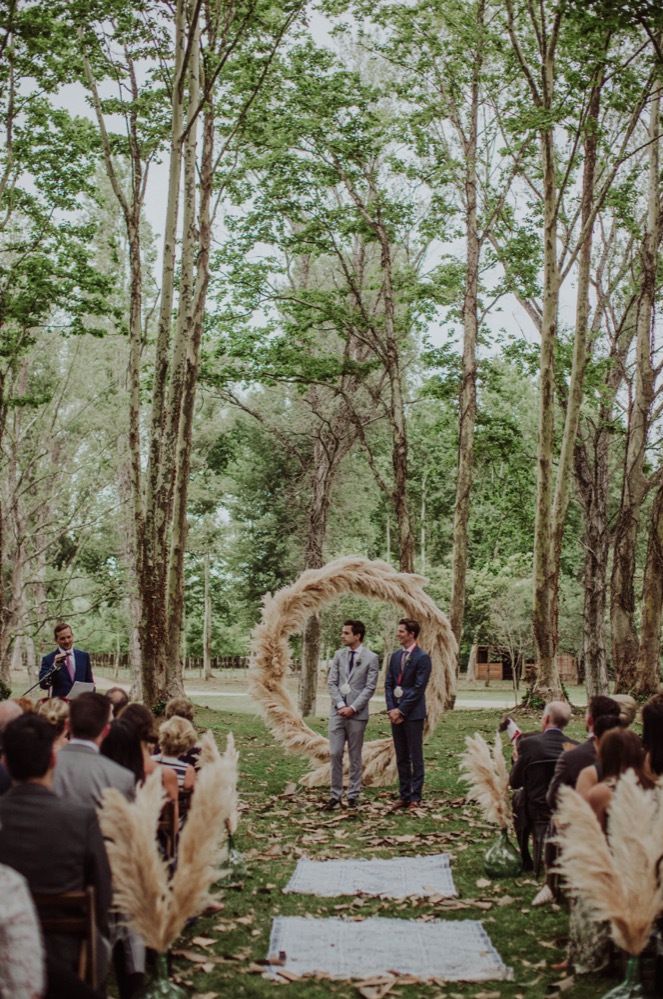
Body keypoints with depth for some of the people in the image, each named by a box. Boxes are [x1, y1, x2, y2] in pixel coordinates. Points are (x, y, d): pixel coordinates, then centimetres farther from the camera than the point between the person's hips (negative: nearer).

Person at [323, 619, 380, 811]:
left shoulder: (371, 658, -3)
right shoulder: (339, 655, 8)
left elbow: (370, 687, -7)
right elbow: (332, 682, 6)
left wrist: (353, 708, -13)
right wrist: (340, 705, -7)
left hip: (357, 713, -3)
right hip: (338, 711, 3)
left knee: (355, 756, 5)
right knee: (335, 753, -1)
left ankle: (353, 795, 13)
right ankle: (335, 795, 6)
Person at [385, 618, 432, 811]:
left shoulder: (422, 657, -9)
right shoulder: (395, 656, 12)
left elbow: (418, 688, -13)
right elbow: (388, 684, 10)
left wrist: (401, 710, -14)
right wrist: (391, 708, -3)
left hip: (413, 714, -6)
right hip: (396, 712, 6)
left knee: (415, 757, -1)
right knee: (401, 757, 10)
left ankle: (415, 797, 4)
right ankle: (404, 795, 15)